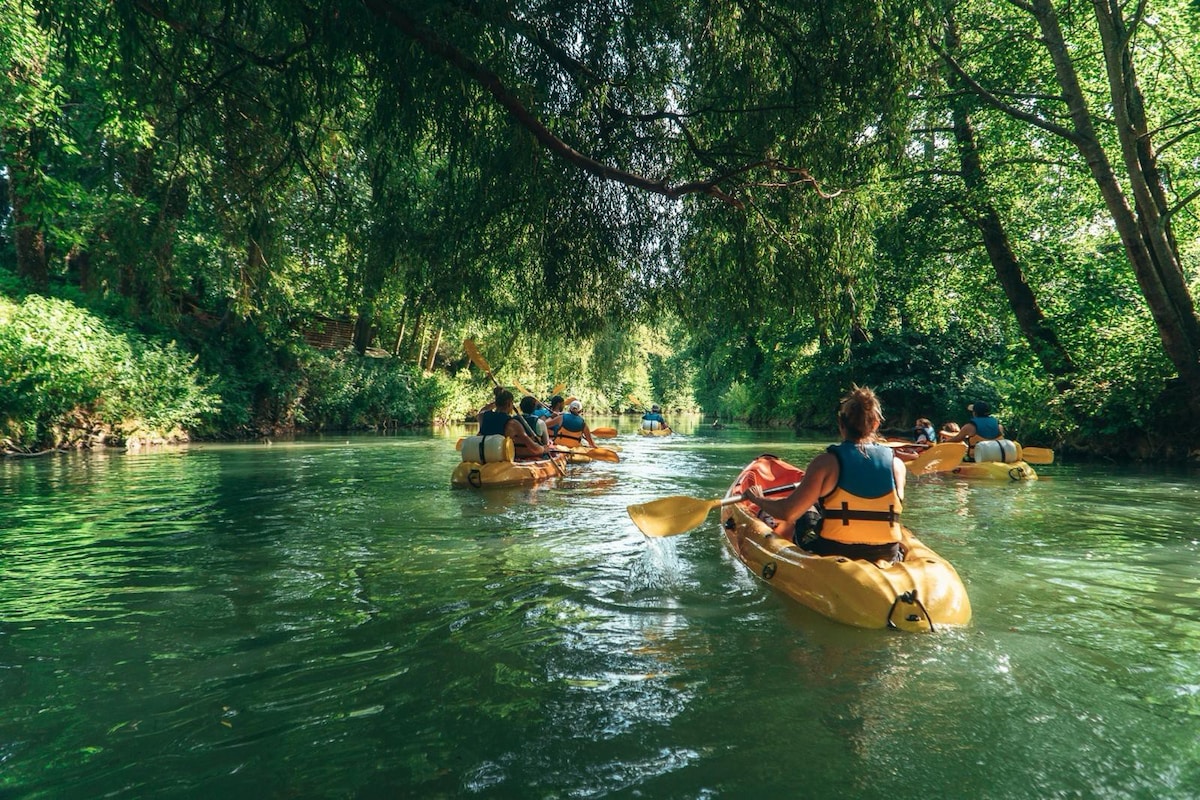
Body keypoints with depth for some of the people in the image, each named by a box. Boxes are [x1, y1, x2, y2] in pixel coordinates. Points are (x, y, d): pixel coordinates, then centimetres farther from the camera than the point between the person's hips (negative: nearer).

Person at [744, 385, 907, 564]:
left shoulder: (827, 462, -15)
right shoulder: (897, 464, -3)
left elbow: (787, 513, -16)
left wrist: (758, 499, 3)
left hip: (832, 555, -3)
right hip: (888, 557, 3)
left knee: (806, 511, 24)